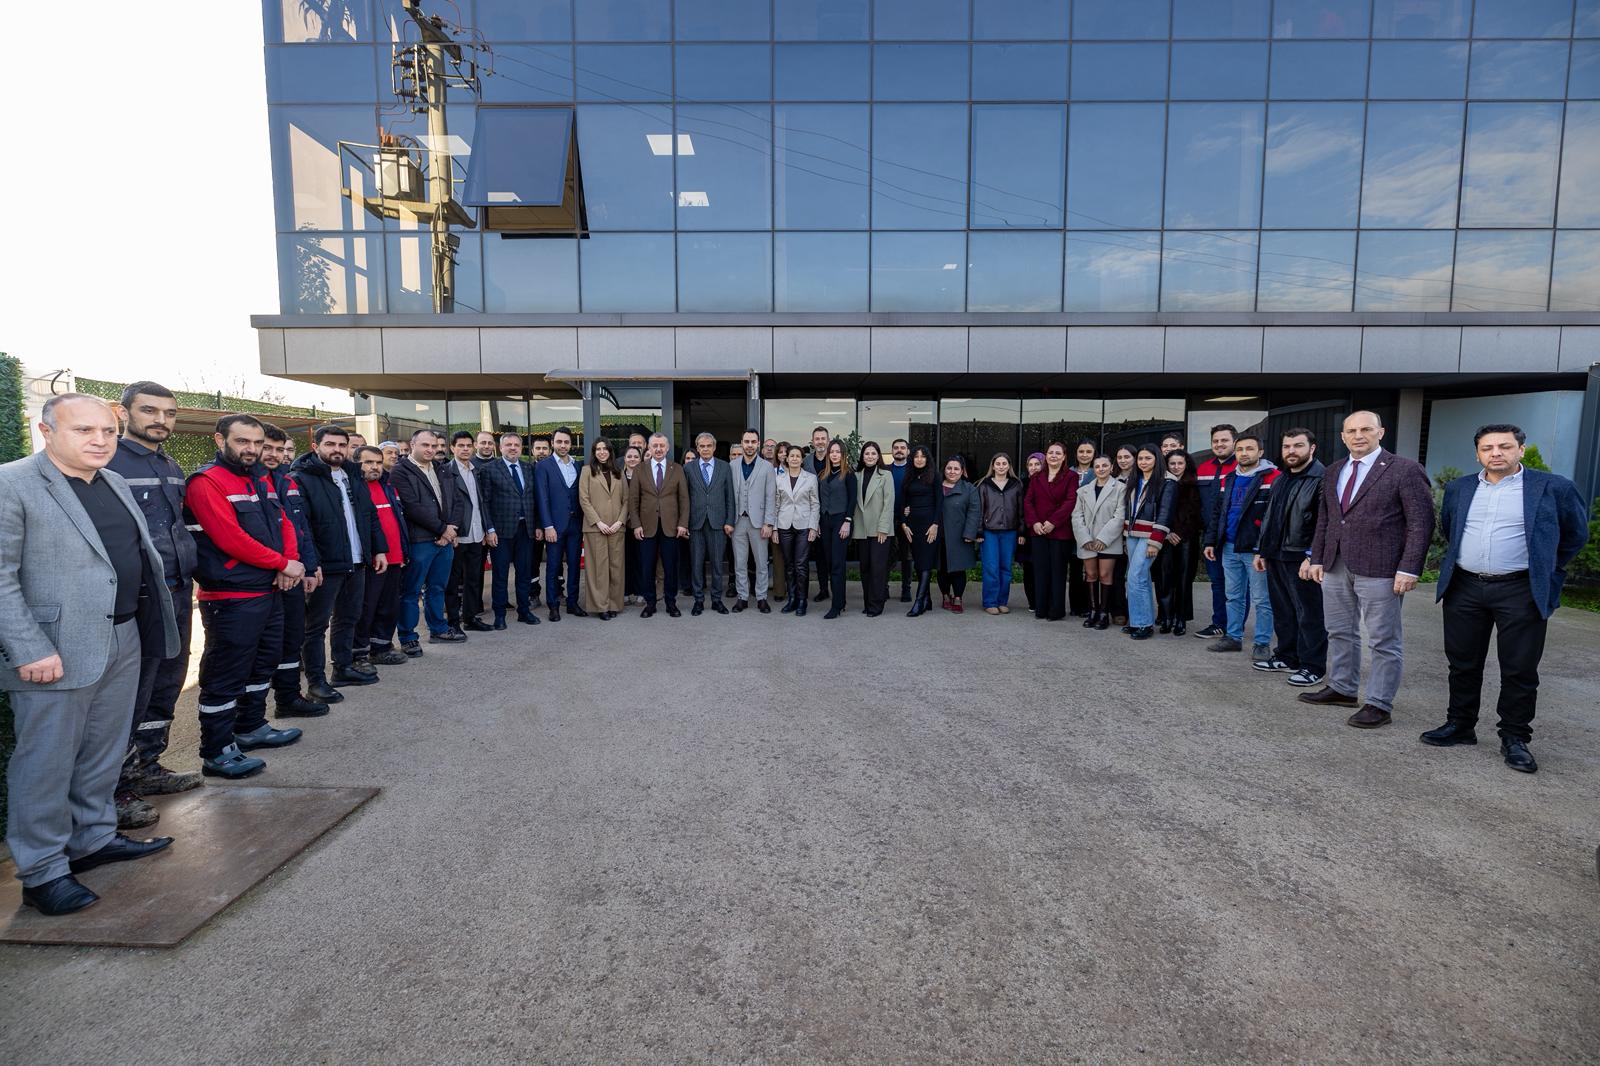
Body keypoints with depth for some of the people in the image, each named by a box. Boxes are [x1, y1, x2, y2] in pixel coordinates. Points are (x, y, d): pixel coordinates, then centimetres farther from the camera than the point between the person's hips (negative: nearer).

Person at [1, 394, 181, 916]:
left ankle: (94, 839, 33)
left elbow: (140, 553, 18)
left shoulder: (114, 482, 11)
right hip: (56, 652, -7)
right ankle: (42, 871, 20)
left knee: (104, 754, 18)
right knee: (46, 763, 6)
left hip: (125, 640, 7)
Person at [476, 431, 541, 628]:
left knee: (525, 573, 10)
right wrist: (489, 530, -12)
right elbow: (484, 502, -6)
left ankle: (524, 611, 22)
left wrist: (538, 525, 6)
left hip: (526, 529, 4)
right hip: (501, 530, -4)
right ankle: (499, 615, 14)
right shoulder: (489, 469, -3)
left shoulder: (528, 469, 11)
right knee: (500, 574, 4)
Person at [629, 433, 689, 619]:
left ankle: (671, 603, 17)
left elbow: (684, 498, 4)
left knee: (671, 567, 5)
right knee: (647, 568, 4)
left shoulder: (677, 469, 6)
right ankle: (650, 604, 16)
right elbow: (633, 499, 3)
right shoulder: (639, 469, 5)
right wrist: (636, 524, -4)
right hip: (647, 526, 0)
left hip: (670, 526, 0)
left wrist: (682, 524, -4)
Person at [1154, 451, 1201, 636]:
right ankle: (1166, 617, 6)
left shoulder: (1194, 485, 7)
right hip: (1166, 538, 0)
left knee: (1184, 578, 1)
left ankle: (1181, 620, 8)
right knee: (1165, 578, -3)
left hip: (1187, 538, 0)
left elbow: (1198, 511, 6)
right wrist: (1166, 533, -8)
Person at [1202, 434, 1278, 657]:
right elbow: (1218, 513, 17)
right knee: (1234, 597, 15)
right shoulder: (1227, 479, 12)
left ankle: (1263, 643, 11)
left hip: (1255, 550, -6)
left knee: (1261, 600, 3)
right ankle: (1233, 637, 24)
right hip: (1229, 548, 7)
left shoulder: (1272, 478, -9)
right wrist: (1211, 541, 11)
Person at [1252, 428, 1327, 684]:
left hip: (1302, 559, -8)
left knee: (1309, 615, 1)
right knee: (1282, 611, 16)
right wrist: (1261, 550, 17)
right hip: (1276, 556, 8)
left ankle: (1312, 666, 10)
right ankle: (1286, 656, 28)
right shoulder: (1281, 479, 17)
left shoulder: (1321, 479, -10)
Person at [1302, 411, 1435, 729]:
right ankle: (1341, 688, 29)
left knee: (1384, 641, 3)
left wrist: (1409, 569, -15)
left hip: (1379, 570, -6)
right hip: (1335, 567, 6)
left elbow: (1421, 524, -9)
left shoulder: (1406, 470, -6)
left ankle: (1379, 704, 12)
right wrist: (1317, 558, 10)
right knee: (1339, 633, 15)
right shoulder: (1332, 472, 13)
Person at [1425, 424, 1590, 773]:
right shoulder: (1458, 489, 7)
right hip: (1464, 589, 3)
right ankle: (1460, 726, 22)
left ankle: (1515, 739, 15)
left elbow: (1576, 534, 10)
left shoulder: (1552, 488, -2)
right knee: (1463, 663, 10)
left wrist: (1547, 571, 10)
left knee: (1520, 669, 3)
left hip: (1521, 592, -3)